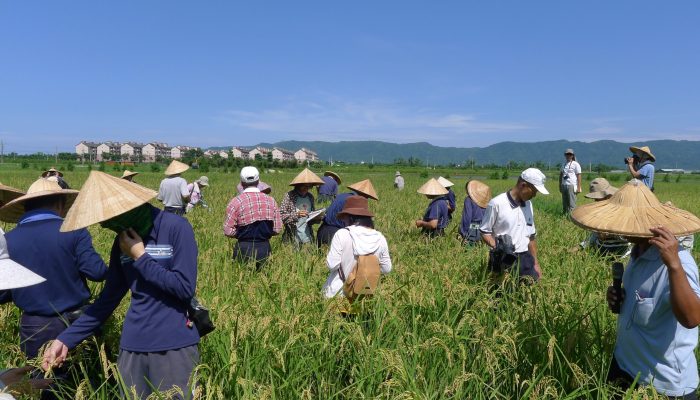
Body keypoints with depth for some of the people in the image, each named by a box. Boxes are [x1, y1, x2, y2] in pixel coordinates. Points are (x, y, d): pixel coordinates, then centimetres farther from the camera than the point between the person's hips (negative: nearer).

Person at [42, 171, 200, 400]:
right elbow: (108, 299, 10)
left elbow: (185, 288, -17)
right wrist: (66, 339, 3)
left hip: (175, 346, -5)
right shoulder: (122, 241, 6)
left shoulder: (176, 228, -13)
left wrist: (140, 257, -13)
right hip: (132, 347, 5)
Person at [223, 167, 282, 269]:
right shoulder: (270, 201, -1)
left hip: (244, 248, -2)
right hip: (264, 248, 3)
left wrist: (242, 234, 9)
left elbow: (228, 231, -10)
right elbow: (277, 229, 1)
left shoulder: (236, 202, -10)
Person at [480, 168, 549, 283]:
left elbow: (531, 236, 17)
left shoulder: (528, 204, 10)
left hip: (524, 259, 6)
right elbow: (484, 232, -6)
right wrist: (497, 247, -22)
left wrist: (535, 263, 17)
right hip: (503, 259, -6)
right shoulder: (497, 204, -12)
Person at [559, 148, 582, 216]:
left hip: (572, 186, -6)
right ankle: (565, 215, 14)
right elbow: (560, 175, 20)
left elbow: (579, 176, -5)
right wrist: (560, 186, 15)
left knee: (572, 203, -9)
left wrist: (578, 187, -11)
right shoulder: (563, 164, 16)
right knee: (564, 203, 8)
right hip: (564, 185, 6)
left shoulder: (576, 164, -1)